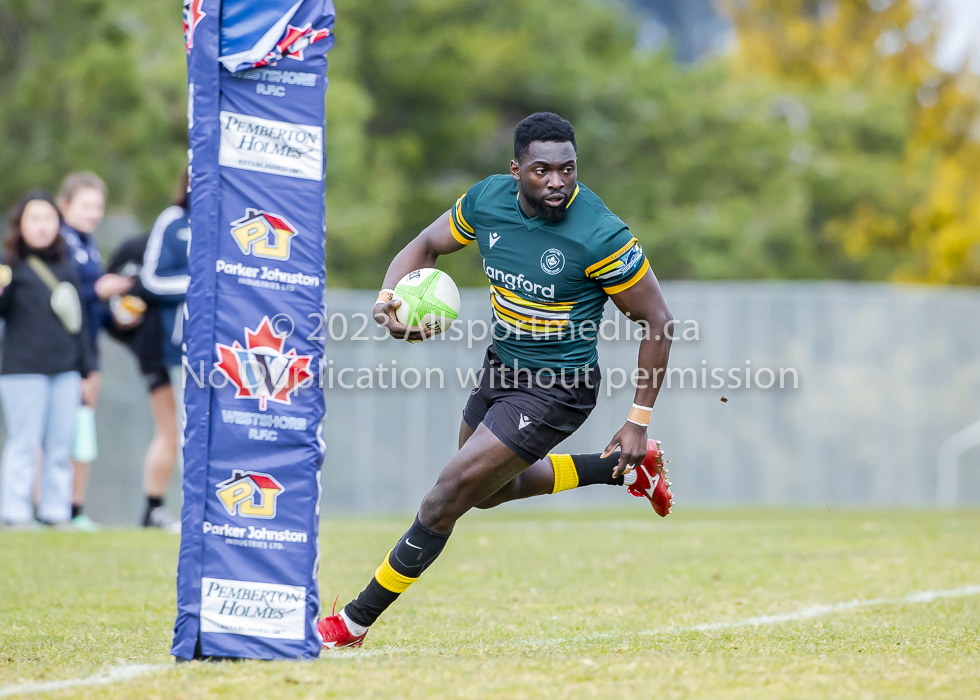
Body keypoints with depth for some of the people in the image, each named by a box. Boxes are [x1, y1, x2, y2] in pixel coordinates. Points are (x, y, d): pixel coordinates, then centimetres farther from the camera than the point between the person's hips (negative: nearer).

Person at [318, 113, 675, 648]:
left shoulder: (601, 237, -26)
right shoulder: (488, 201, -10)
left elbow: (657, 320, -16)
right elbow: (424, 247, 6)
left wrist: (638, 423, -16)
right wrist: (389, 297, -16)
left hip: (555, 389, -8)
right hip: (501, 366, 8)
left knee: (449, 497, -9)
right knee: (491, 490, 29)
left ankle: (355, 623, 5)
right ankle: (626, 469, 41)